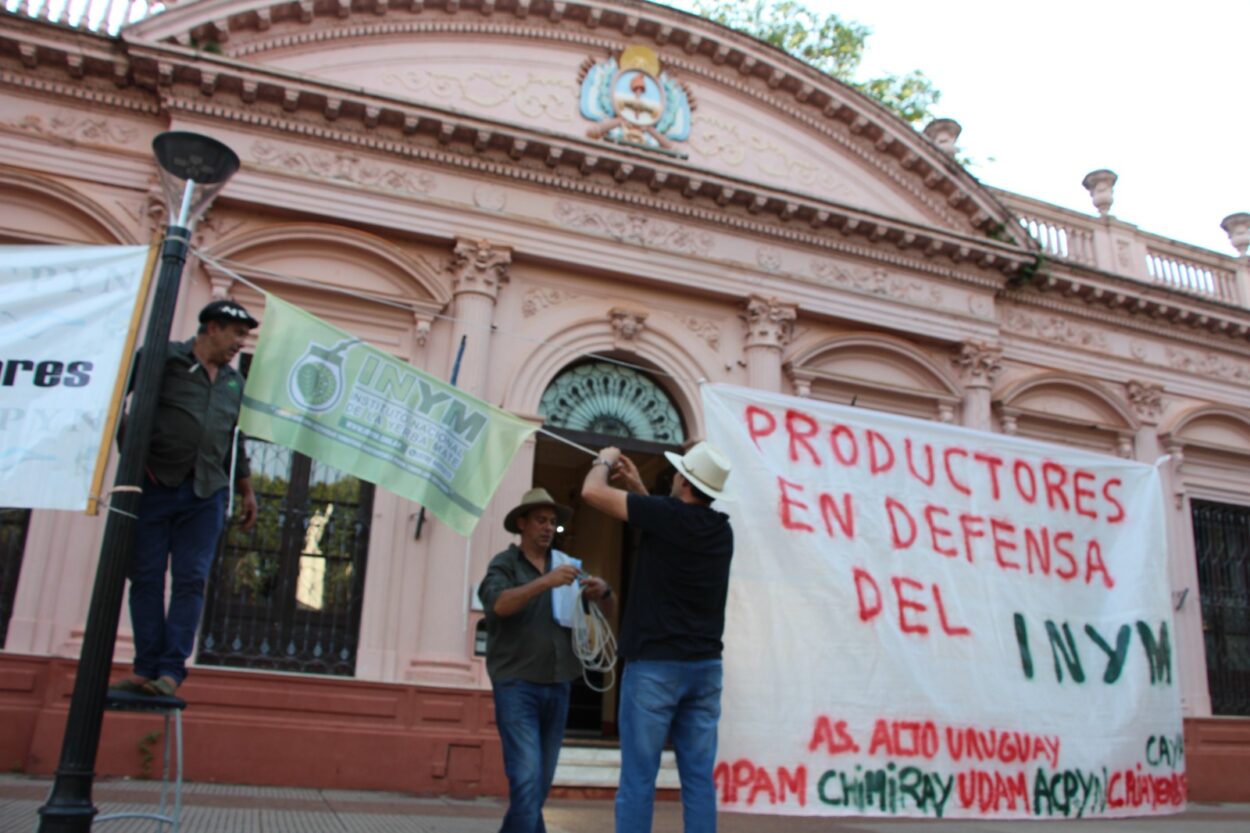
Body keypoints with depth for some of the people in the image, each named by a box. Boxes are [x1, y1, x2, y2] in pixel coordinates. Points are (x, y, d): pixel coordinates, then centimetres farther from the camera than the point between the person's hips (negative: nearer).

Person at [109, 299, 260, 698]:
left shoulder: (234, 382, 19)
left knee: (191, 581, -4)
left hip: (206, 493, 4)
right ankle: (147, 667, 7)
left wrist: (246, 489, 20)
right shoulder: (164, 358, 2)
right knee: (146, 577, 0)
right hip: (155, 485, -3)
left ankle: (171, 669, -2)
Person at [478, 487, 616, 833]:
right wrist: (546, 581, -32)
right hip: (517, 684, -5)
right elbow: (500, 604, -20)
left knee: (542, 782, 12)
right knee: (527, 780, -12)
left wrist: (603, 591, -12)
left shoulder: (567, 564, 11)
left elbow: (610, 610, 10)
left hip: (558, 685, 5)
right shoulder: (504, 564, 0)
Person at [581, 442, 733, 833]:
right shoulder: (721, 529, 9)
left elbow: (593, 491, -6)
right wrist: (638, 488, 29)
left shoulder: (667, 513, -11)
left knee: (638, 779, 0)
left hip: (655, 664, -6)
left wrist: (604, 461, 14)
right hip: (705, 667, 6)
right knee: (699, 778, 8)